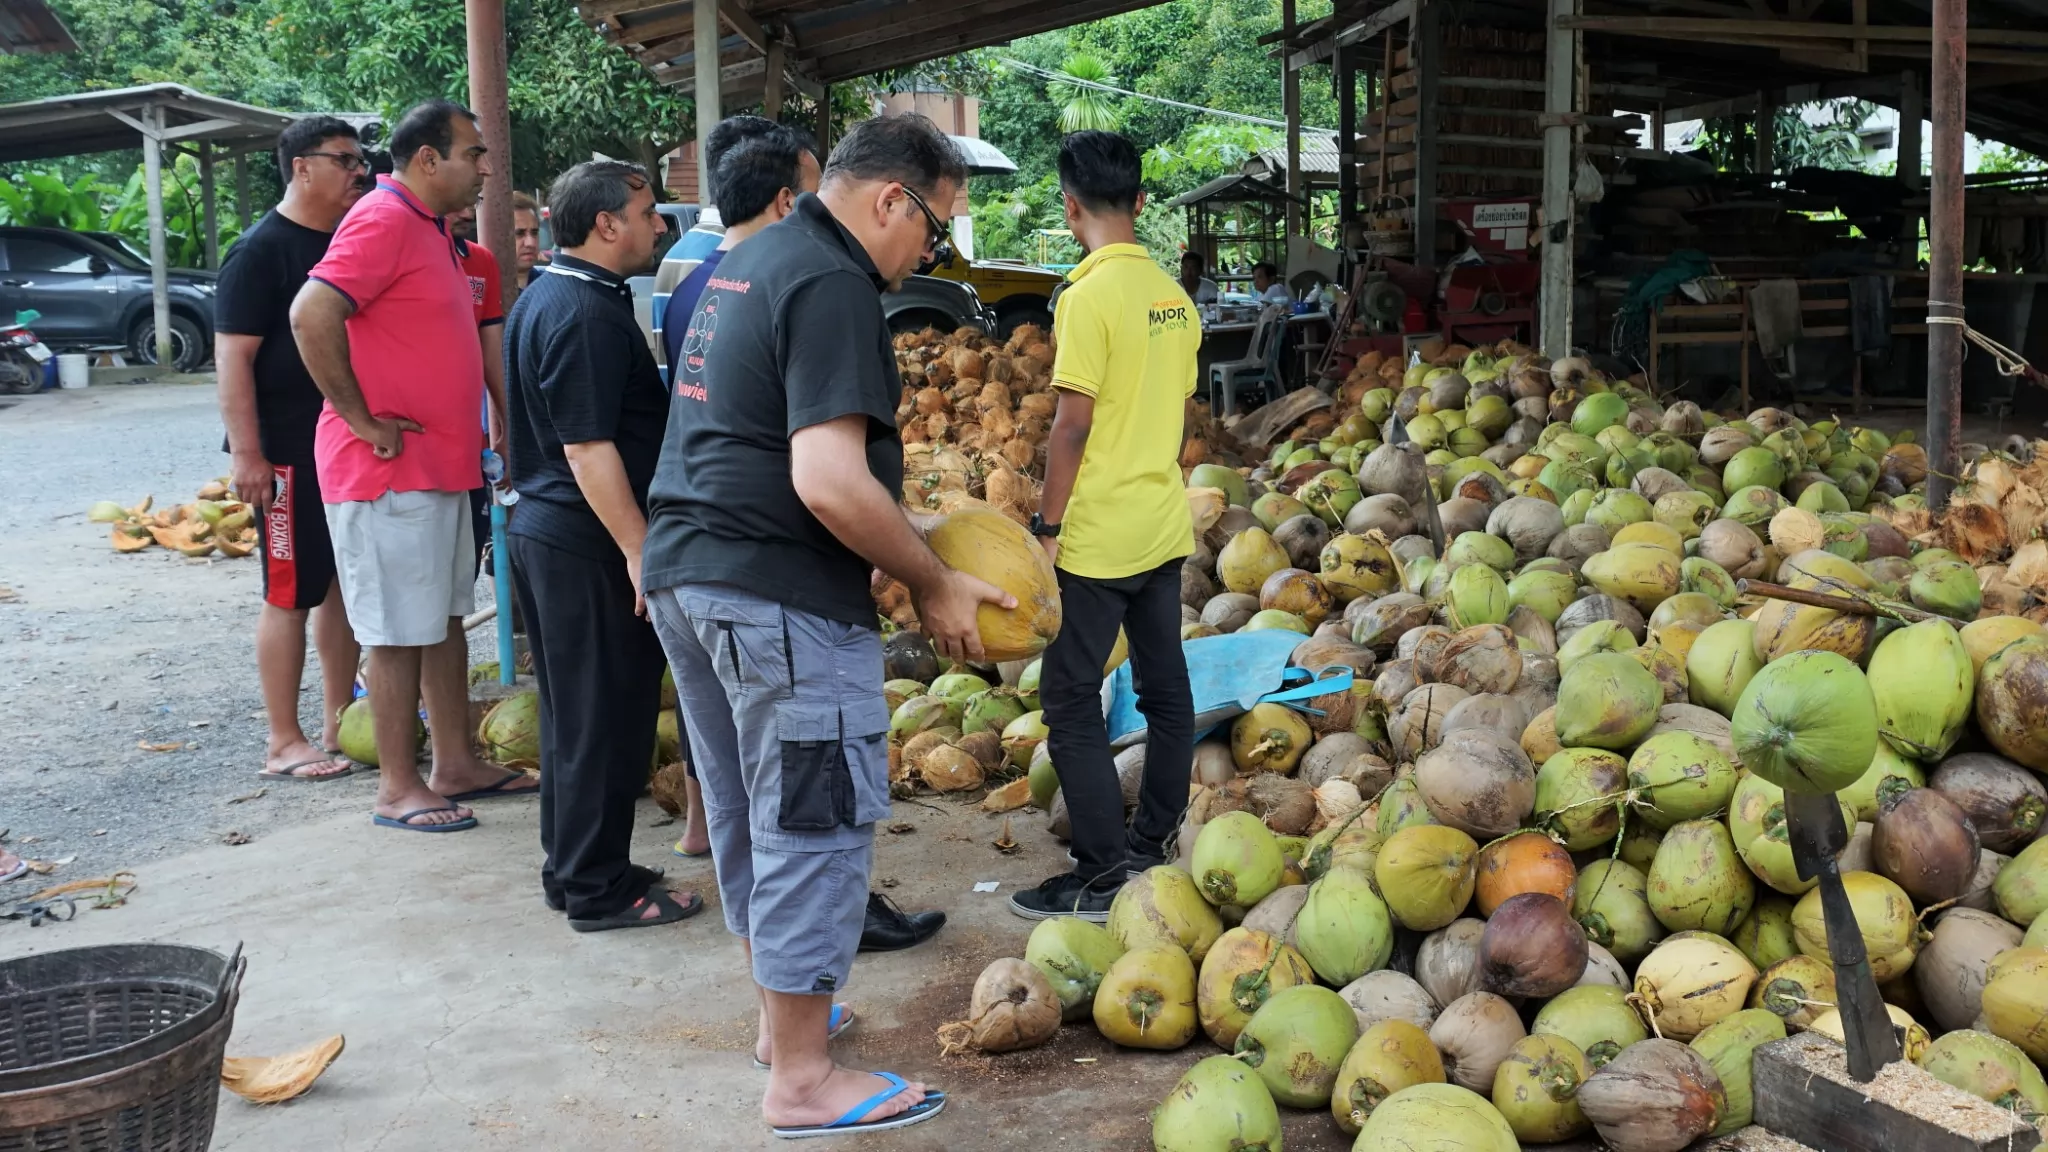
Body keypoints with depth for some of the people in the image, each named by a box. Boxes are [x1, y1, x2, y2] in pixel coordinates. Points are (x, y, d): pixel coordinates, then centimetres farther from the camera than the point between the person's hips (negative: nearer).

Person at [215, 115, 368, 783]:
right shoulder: (262, 251, -10)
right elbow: (234, 356, -14)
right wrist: (246, 454, -20)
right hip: (289, 452, -7)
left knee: (345, 583, 11)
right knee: (292, 594, -2)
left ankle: (339, 724, 21)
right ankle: (284, 744, 5)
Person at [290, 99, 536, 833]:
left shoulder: (430, 228, 15)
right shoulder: (384, 221, -16)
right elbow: (311, 315, -27)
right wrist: (361, 420, -21)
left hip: (441, 464, 10)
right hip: (390, 470, -10)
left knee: (445, 618, 15)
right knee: (400, 632, -2)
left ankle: (455, 764, 25)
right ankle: (398, 788, 7)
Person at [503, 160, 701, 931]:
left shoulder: (542, 298, 14)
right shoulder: (588, 315, -18)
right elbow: (589, 447, -23)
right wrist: (638, 549, -22)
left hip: (542, 528, 10)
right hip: (588, 546, -10)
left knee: (573, 714, 18)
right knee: (604, 720, -1)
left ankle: (571, 868, 28)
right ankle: (599, 890, 8)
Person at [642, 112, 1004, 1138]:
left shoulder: (748, 264, 16)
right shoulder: (831, 285, -15)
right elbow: (829, 482, -25)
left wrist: (906, 534, 20)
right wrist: (933, 582, -13)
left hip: (684, 567, 10)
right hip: (777, 592, -10)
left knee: (745, 803, 19)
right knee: (817, 816, -1)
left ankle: (785, 1007, 35)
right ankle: (801, 1078, 8)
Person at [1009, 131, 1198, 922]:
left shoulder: (1089, 295, -16)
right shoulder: (1172, 295, 8)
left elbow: (1073, 421, -18)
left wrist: (1047, 524, -12)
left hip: (1099, 533, -8)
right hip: (1166, 524, 8)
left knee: (1071, 701, -1)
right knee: (1165, 688, 14)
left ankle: (1104, 879, 0)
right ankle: (1155, 849, 26)